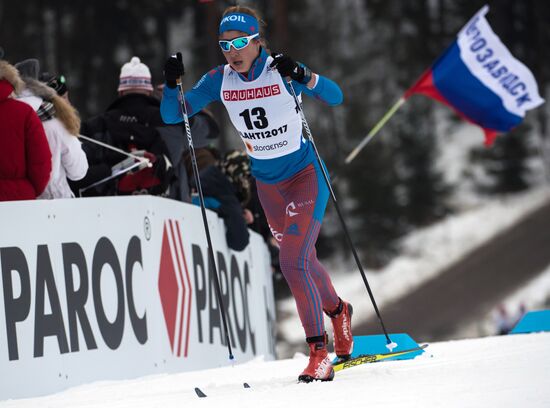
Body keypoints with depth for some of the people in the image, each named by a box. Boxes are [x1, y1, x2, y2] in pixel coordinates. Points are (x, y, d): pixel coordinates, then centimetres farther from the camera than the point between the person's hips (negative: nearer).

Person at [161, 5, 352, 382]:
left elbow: (335, 97, -25)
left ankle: (320, 354, -12)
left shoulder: (280, 71, -18)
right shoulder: (219, 81, -6)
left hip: (306, 173, -6)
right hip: (267, 182, 6)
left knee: (293, 261, -18)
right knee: (302, 259, 19)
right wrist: (172, 83, -24)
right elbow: (172, 115, -5)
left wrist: (301, 76, -41)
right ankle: (338, 311, 47)